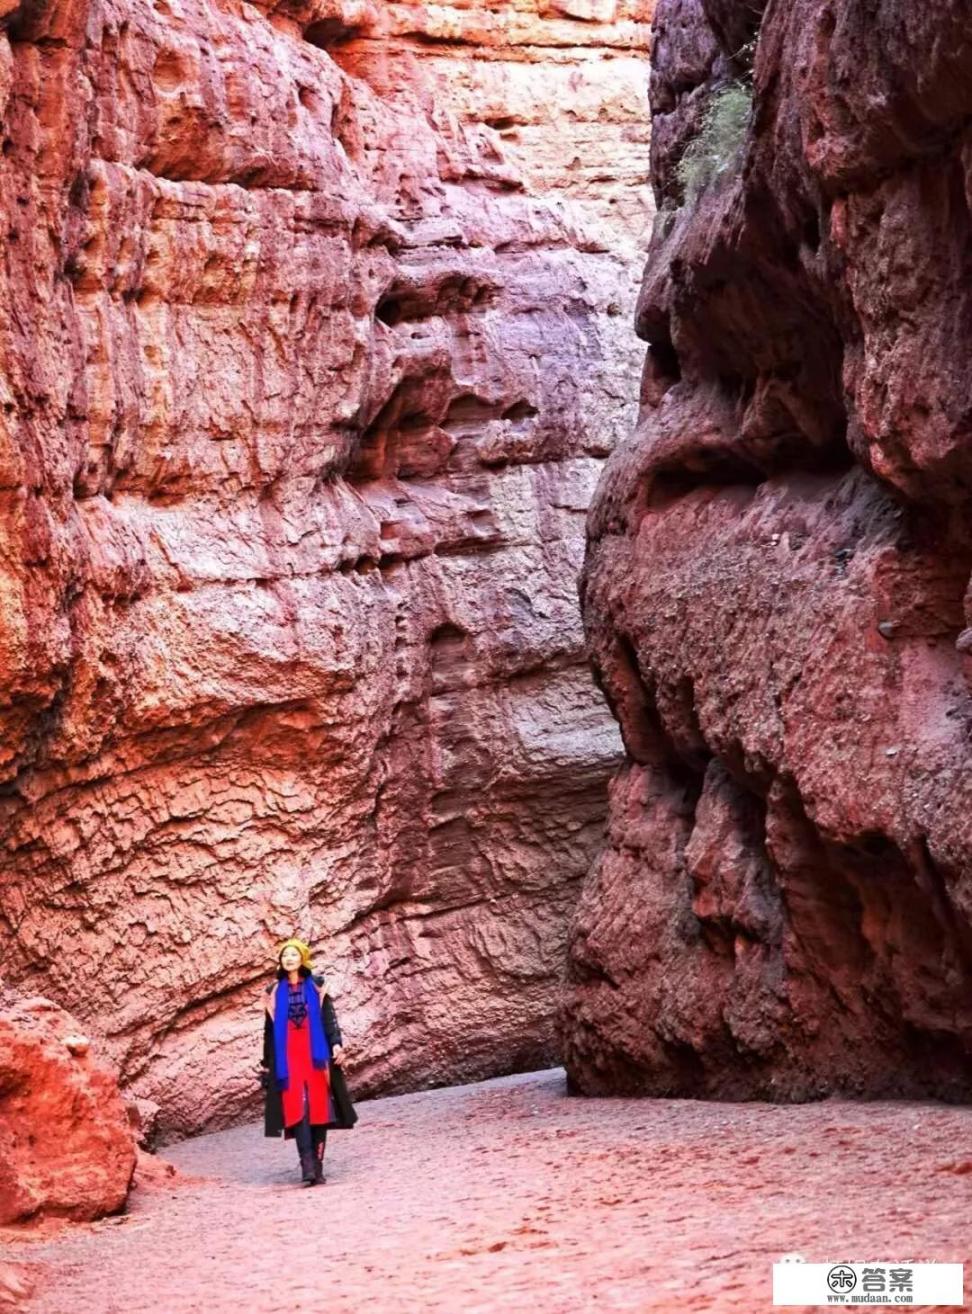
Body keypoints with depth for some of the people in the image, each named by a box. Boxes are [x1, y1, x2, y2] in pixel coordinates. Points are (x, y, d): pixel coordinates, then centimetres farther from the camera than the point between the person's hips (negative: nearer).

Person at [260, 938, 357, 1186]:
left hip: (315, 1054, 0)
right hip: (288, 1056, 0)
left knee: (318, 1107, -3)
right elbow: (269, 1029, 14)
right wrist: (267, 1063, 12)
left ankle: (318, 1166, 2)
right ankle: (307, 1166, -19)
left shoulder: (317, 987, 8)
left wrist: (337, 1044, -13)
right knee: (297, 1106, -13)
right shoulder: (274, 992, 12)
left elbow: (329, 1017, 1)